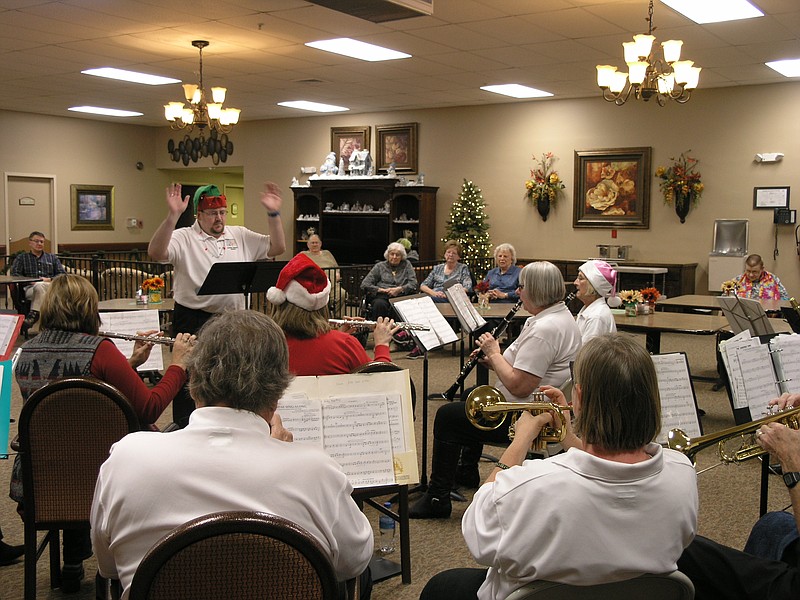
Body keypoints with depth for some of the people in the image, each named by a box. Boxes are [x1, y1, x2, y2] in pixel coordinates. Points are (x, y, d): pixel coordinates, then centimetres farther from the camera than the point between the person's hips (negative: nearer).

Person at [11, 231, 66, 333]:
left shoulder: (52, 257, 28)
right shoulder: (21, 258, 25)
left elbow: (63, 274, 15)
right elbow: (14, 274, 9)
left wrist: (49, 279, -4)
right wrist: (30, 281, -8)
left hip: (51, 288, 1)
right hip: (29, 289, -1)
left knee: (40, 286, -38)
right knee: (39, 286, -39)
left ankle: (32, 316, -42)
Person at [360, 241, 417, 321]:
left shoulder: (407, 265, 20)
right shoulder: (380, 266, 19)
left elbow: (413, 284, 9)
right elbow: (364, 285, 9)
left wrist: (400, 289, -10)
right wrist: (382, 290, -6)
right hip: (382, 297, 1)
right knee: (379, 304, -36)